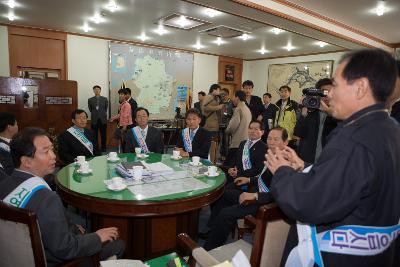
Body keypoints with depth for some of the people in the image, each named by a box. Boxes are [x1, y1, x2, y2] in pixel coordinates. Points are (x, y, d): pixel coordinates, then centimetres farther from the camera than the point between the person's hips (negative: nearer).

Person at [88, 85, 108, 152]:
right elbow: (90, 109, 9)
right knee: (94, 135, 3)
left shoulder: (105, 99, 5)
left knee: (103, 135, 5)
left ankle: (103, 148, 14)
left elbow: (106, 109, 10)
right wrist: (95, 114, 10)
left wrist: (102, 114, 10)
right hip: (94, 120, 0)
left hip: (103, 120, 0)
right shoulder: (90, 100, 4)